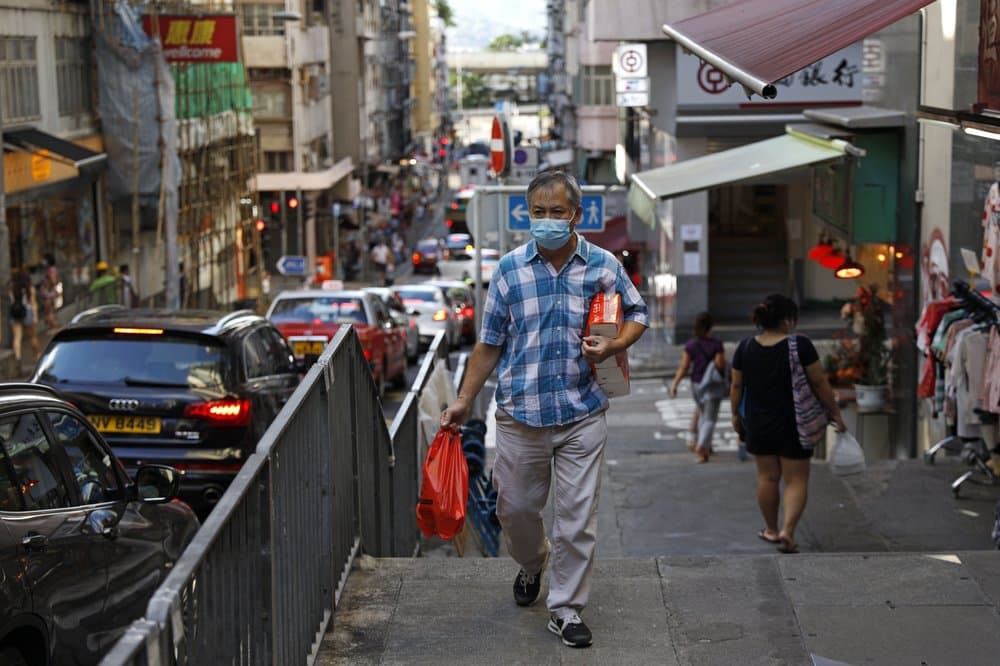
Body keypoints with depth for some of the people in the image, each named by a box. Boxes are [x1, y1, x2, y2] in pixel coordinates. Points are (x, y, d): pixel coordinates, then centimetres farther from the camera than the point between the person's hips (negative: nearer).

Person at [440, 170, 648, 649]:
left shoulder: (604, 265, 0)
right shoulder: (509, 268, 1)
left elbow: (636, 313, 12)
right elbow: (489, 343, 6)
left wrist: (613, 345, -10)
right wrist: (464, 401, 5)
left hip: (582, 416, -1)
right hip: (520, 415, 1)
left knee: (577, 515, 0)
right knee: (515, 507, 12)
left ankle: (565, 609, 14)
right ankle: (532, 565, 44)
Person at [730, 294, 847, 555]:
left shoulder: (746, 347, -3)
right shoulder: (800, 345, -14)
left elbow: (736, 386, 4)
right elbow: (819, 383, -10)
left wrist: (736, 415, 18)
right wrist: (835, 413, 0)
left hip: (758, 425, 4)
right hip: (793, 426, -4)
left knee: (767, 477, 16)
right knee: (796, 480, 5)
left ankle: (771, 530, 26)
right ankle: (787, 531, -10)